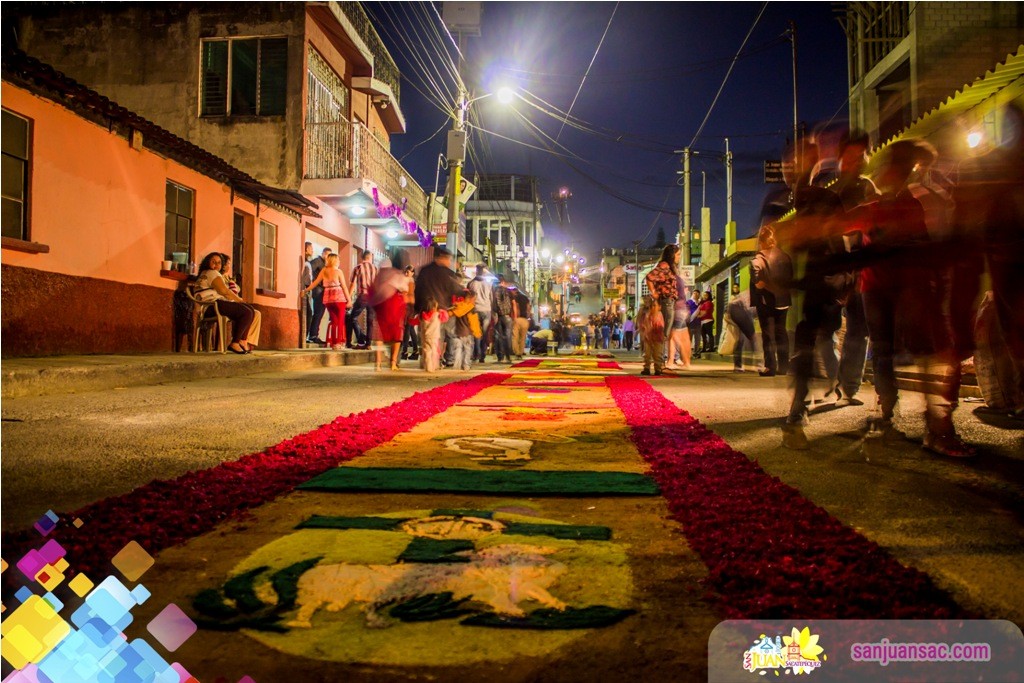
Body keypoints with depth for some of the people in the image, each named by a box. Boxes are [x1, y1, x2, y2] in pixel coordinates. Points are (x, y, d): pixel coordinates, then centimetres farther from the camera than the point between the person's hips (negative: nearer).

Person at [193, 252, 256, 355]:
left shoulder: (205, 274, 32)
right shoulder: (211, 273, -2)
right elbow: (224, 291, -15)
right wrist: (239, 300, -3)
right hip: (213, 305, -11)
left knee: (251, 310, 5)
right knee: (246, 313, -22)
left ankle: (242, 342, -3)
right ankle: (234, 343, -19)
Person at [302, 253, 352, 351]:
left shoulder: (324, 271, 8)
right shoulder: (338, 271, -3)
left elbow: (315, 283, 11)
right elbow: (344, 286, -5)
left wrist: (305, 290, 24)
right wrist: (349, 299, -1)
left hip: (327, 298, 5)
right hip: (339, 297, -5)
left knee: (333, 320, 14)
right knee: (340, 321, 2)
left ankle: (333, 343, 14)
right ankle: (338, 343, -1)